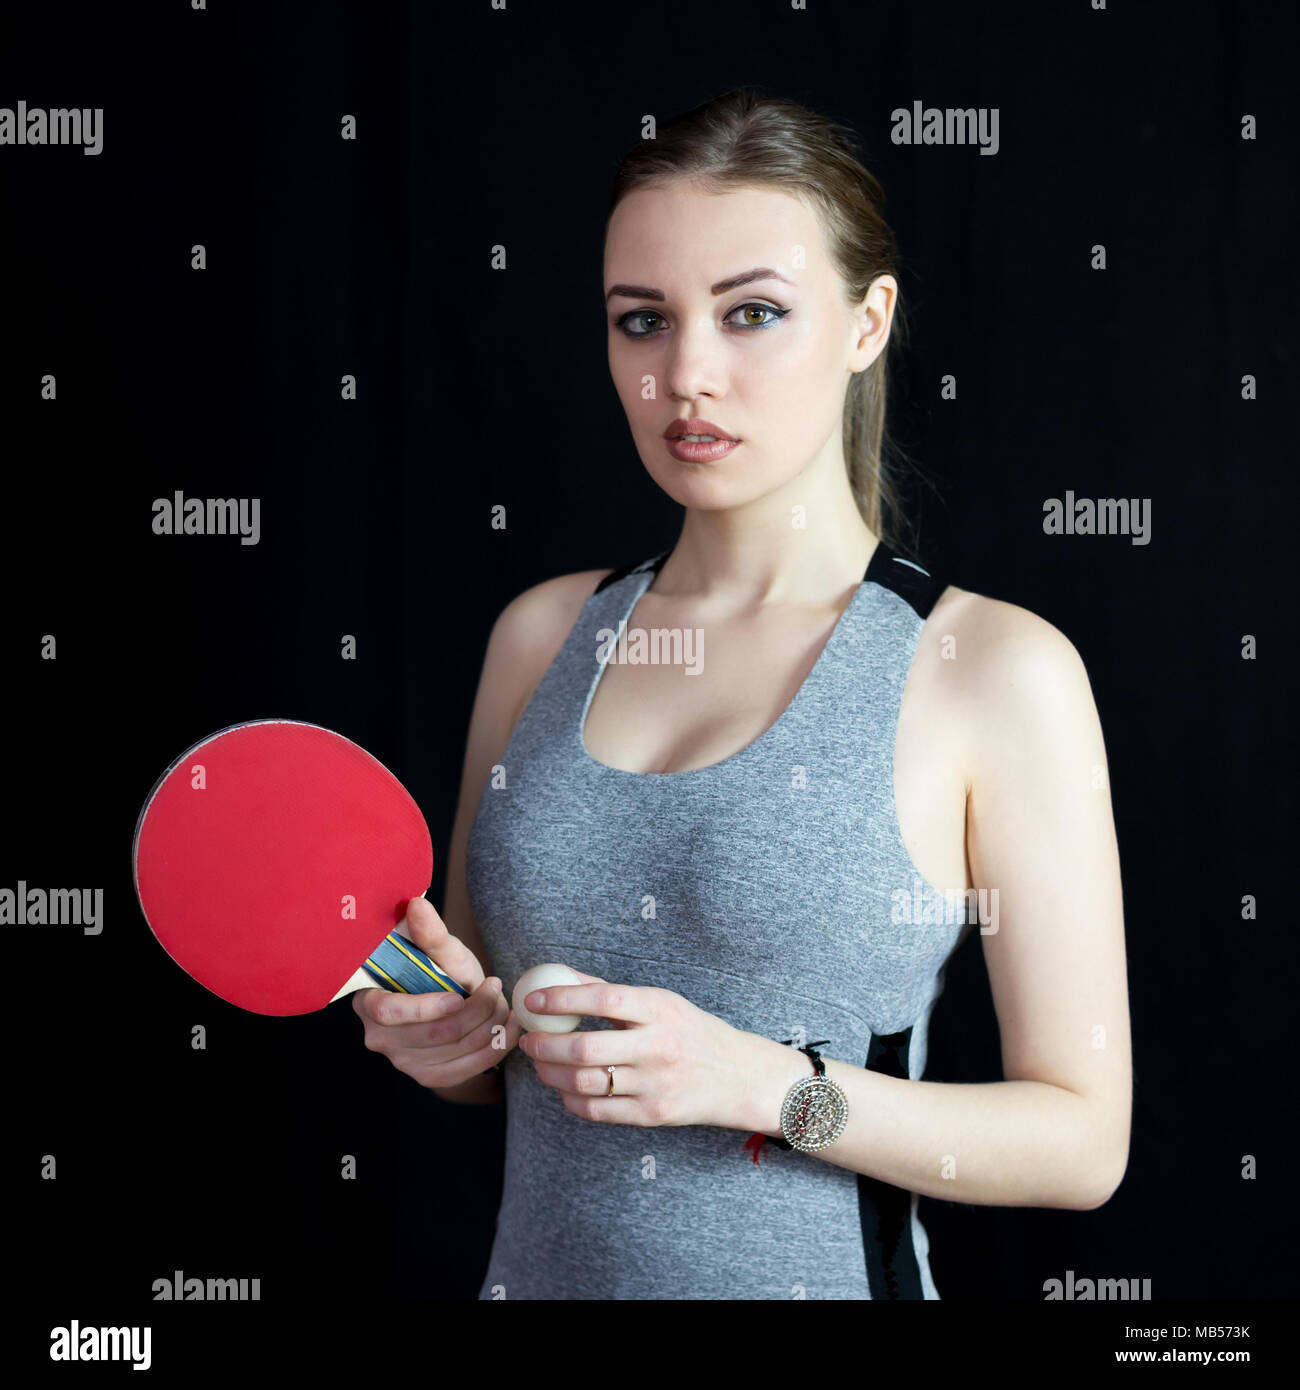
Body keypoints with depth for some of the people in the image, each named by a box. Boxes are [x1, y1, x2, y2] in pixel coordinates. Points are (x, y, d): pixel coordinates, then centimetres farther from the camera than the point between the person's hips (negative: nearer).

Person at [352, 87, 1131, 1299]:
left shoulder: (996, 668, -13)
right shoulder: (542, 634, 0)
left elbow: (1082, 1141, -11)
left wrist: (769, 1086, -22)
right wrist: (447, 1032, -10)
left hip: (819, 1275, -3)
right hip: (539, 1267, 4)